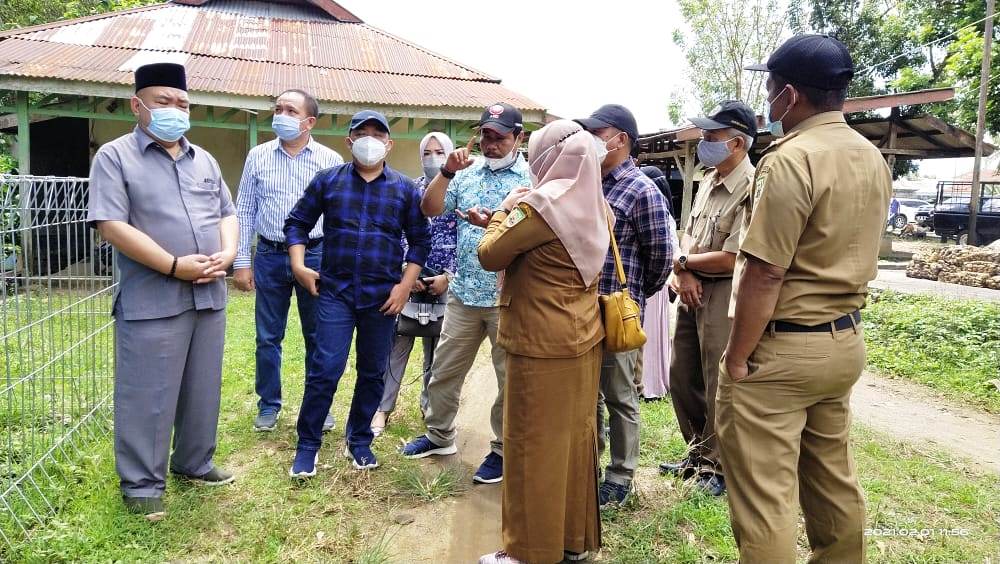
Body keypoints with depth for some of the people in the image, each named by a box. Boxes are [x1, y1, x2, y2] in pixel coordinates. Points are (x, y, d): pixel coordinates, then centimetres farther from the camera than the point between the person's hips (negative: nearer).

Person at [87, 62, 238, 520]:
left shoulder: (204, 160, 15)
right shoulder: (115, 157, -3)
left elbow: (227, 215, 16)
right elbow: (111, 225, -13)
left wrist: (227, 253, -6)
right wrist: (175, 266, -18)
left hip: (209, 297, 6)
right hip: (151, 302, -5)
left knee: (203, 389, 15)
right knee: (148, 396, 3)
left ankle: (194, 463, 32)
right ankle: (142, 483, 18)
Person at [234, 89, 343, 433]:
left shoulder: (331, 160, 1)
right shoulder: (258, 156, 4)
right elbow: (244, 212, 6)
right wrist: (241, 262, 1)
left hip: (316, 255, -1)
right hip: (270, 256, 1)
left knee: (317, 337, 8)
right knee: (268, 337, 9)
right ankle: (269, 404, 25)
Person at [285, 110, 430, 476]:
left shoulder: (405, 189, 4)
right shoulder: (327, 180, 4)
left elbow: (420, 241, 6)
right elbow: (297, 223, 9)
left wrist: (405, 285, -2)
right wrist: (299, 265, -4)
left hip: (383, 297, 1)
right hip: (335, 292, -1)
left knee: (373, 373, 10)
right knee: (324, 371, -5)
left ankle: (359, 441, 27)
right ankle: (308, 445, 11)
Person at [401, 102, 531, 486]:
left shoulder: (533, 178, -6)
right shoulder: (467, 173, 8)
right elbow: (430, 210, 4)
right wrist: (447, 171, -8)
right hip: (464, 293, 5)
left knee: (512, 378, 7)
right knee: (444, 370, 15)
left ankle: (503, 450, 24)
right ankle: (439, 435, 35)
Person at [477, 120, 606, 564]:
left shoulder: (541, 204, -18)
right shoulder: (596, 205, 8)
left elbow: (490, 256, -11)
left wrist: (503, 212, 3)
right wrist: (516, 217, 14)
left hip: (542, 345, -8)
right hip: (583, 338, 8)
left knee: (534, 445, 3)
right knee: (576, 437, 15)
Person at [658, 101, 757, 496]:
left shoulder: (752, 190, -19)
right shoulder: (708, 182, 10)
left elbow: (730, 259, -22)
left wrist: (683, 262, -7)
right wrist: (681, 272, -5)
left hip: (724, 295, -9)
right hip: (692, 291, 9)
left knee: (718, 386, 3)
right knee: (682, 377, 16)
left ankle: (718, 465, 21)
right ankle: (698, 453, 34)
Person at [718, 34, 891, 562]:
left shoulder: (790, 159, -18)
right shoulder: (874, 159, 9)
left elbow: (765, 274, -20)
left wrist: (736, 359, -13)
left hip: (783, 347, -9)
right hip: (845, 341, 9)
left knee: (764, 496, 1)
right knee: (834, 480, 21)